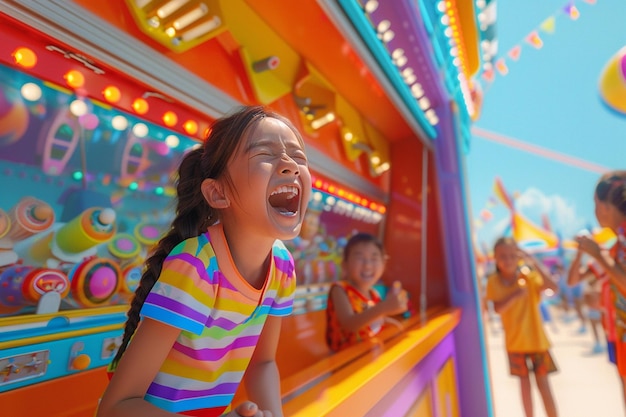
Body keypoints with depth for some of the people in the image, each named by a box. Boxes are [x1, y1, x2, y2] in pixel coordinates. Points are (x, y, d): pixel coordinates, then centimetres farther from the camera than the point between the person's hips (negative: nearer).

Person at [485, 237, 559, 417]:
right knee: (524, 383, 14)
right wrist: (515, 294, -31)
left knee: (543, 384, 5)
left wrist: (533, 262, -33)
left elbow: (553, 287, -29)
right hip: (515, 341, 1)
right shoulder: (494, 281, -10)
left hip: (536, 339, -1)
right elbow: (498, 308, -18)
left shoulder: (529, 275, -11)